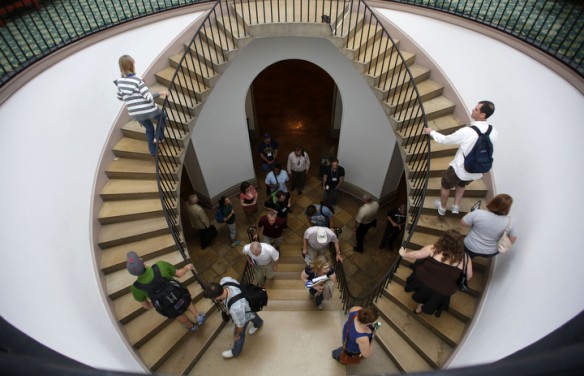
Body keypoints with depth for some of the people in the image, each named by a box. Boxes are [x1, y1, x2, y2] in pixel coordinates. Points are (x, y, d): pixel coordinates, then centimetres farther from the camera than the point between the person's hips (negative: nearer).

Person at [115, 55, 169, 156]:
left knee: (149, 128, 28)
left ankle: (153, 151, 31)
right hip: (148, 111, -5)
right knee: (162, 116, 27)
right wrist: (160, 93, -11)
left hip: (134, 114, 5)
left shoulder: (120, 81, 1)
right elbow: (148, 97, -22)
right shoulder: (137, 79, -18)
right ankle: (159, 137, 21)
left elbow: (120, 97, 15)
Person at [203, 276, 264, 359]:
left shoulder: (235, 308, -51)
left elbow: (240, 324, -29)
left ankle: (235, 352, 56)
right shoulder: (225, 280, -36)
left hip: (245, 313, -6)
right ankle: (258, 323, 74)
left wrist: (237, 335, -6)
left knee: (240, 334, 25)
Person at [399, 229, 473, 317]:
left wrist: (403, 254, 10)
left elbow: (415, 255, -9)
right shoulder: (465, 259, -15)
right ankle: (422, 307, 53)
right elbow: (468, 277, 0)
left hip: (423, 281, -1)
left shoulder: (433, 249, -19)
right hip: (442, 292, 1)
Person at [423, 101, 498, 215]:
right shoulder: (494, 132, -11)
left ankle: (442, 208, 43)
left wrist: (431, 132, 1)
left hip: (460, 169, -5)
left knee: (445, 185, 24)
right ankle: (456, 206, 41)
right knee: (461, 184, 35)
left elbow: (445, 140, -14)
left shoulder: (467, 132, -29)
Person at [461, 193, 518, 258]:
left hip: (471, 248, 2)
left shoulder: (478, 214, -27)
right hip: (491, 253, -2)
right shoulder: (509, 223, -21)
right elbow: (513, 240, -6)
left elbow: (463, 223, -12)